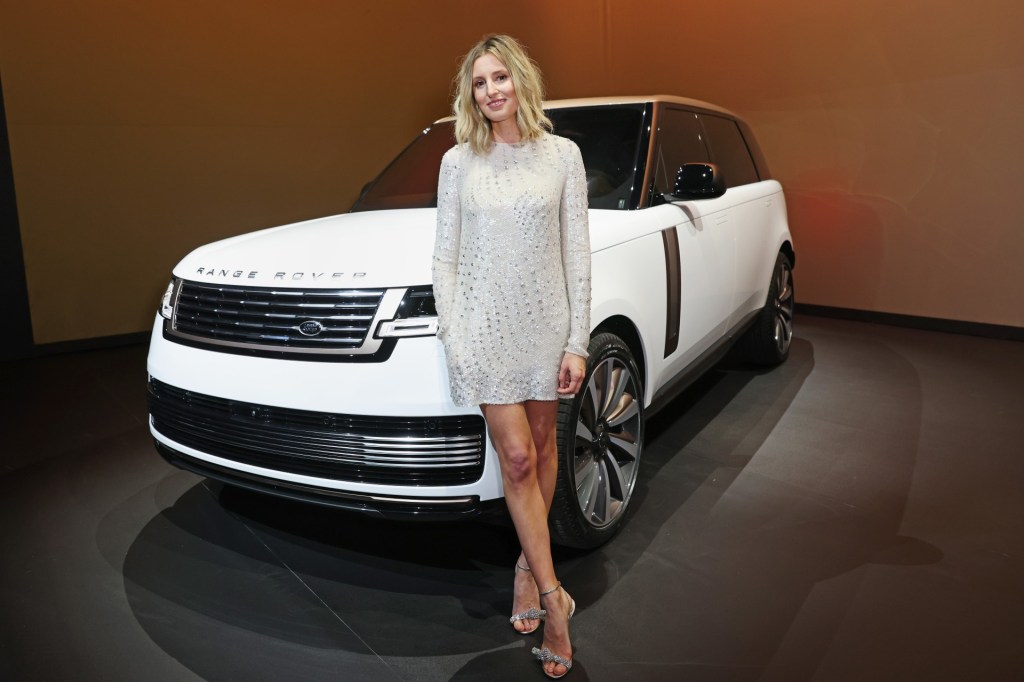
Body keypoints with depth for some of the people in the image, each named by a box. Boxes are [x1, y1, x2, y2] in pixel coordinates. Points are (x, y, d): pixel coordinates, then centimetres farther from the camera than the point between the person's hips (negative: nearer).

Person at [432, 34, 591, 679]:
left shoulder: (562, 155, 1)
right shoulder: (459, 162, 2)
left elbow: (577, 253, 0)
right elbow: (445, 257, 3)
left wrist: (577, 342, -4)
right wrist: (451, 337, -5)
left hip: (546, 322, 1)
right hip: (486, 324, -1)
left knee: (542, 448, 12)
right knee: (518, 459, -3)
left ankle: (528, 566, 31)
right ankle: (553, 599, 7)